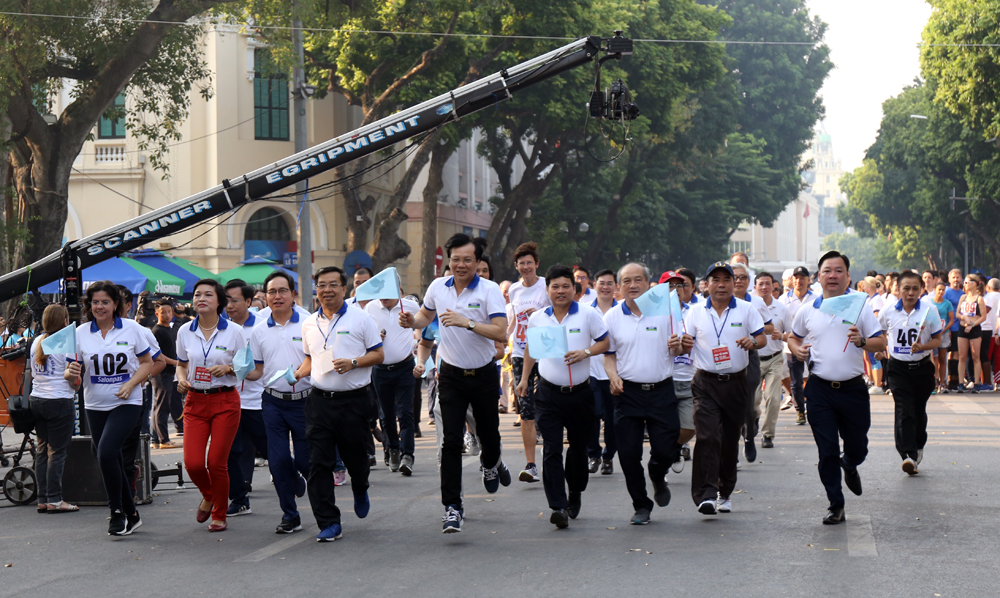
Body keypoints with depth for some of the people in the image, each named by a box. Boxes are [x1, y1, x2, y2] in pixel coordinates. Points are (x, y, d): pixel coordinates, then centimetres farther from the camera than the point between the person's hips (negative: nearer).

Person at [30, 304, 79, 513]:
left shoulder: (36, 342, 12)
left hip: (36, 400, 7)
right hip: (59, 401, -7)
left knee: (42, 450, 10)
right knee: (57, 451, -2)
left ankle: (42, 499, 11)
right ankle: (54, 500, -2)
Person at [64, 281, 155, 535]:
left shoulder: (132, 328, -2)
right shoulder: (81, 333, 1)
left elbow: (147, 363, 5)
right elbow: (72, 374, 3)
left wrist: (130, 384, -11)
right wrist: (71, 373, -21)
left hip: (127, 403, -3)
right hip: (95, 406, 3)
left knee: (106, 452, -21)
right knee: (113, 461, 9)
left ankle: (117, 511, -6)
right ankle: (130, 515, 25)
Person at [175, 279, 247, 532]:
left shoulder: (234, 331, -3)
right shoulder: (185, 332, 5)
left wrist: (228, 368, -15)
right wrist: (182, 379, -4)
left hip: (225, 401, -2)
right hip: (195, 401, 2)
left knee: (217, 462, -4)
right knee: (193, 463, -8)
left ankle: (220, 515, 17)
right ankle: (208, 495, 26)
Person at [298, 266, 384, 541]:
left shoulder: (360, 318, -1)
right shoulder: (309, 324, 12)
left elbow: (378, 354, 0)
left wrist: (353, 363, -16)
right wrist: (299, 373, 4)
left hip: (355, 399, -3)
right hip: (319, 400, 3)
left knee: (356, 457, 7)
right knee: (319, 463, -4)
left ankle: (360, 491, 43)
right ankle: (329, 523, 1)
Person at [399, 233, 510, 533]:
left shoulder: (490, 290, -12)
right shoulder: (437, 287, 0)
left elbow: (500, 333, -22)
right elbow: (425, 315, 20)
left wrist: (467, 322, -32)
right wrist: (412, 321, -2)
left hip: (483, 374, -1)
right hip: (451, 374, 1)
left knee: (488, 432, 14)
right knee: (451, 440, -9)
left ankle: (491, 464, 51)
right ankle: (452, 507, -6)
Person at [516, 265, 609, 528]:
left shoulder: (588, 314, -3)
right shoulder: (537, 319, 5)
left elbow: (606, 342, 0)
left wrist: (585, 352, -17)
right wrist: (524, 378, 20)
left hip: (580, 392, 0)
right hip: (549, 393, 0)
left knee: (578, 446, 15)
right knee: (551, 449, -10)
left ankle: (575, 493, 38)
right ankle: (558, 506, -14)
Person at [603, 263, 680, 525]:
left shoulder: (664, 310, 2)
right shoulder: (612, 317, 6)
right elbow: (608, 354, 12)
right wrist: (613, 375, -7)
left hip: (661, 391, -1)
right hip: (628, 392, 1)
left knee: (665, 450, -4)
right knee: (629, 453, -1)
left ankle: (658, 478, 31)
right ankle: (641, 505, 15)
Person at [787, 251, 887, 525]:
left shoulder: (860, 308, 1)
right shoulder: (807, 311, 5)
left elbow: (881, 343, 0)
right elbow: (794, 338, 20)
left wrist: (862, 342, -19)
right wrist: (797, 350, -2)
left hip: (853, 388, 0)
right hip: (820, 389, 0)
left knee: (858, 447, 11)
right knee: (827, 451, -1)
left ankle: (849, 466, 47)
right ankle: (835, 505, 10)